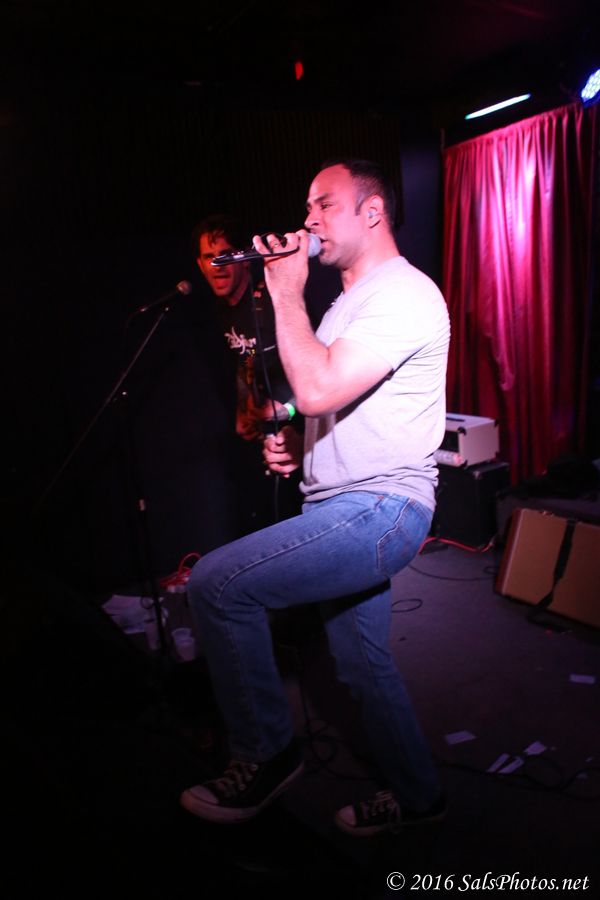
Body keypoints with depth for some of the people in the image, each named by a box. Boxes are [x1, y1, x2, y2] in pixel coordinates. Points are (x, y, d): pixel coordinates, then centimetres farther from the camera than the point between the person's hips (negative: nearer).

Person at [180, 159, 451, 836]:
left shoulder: (405, 294, -14)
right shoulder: (352, 301, 20)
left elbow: (316, 389, -27)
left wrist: (286, 294, -15)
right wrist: (296, 447, 8)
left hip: (380, 508, -10)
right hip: (344, 508, 10)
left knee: (216, 582, -17)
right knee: (363, 663, 17)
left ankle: (264, 753, 1)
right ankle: (415, 794, 36)